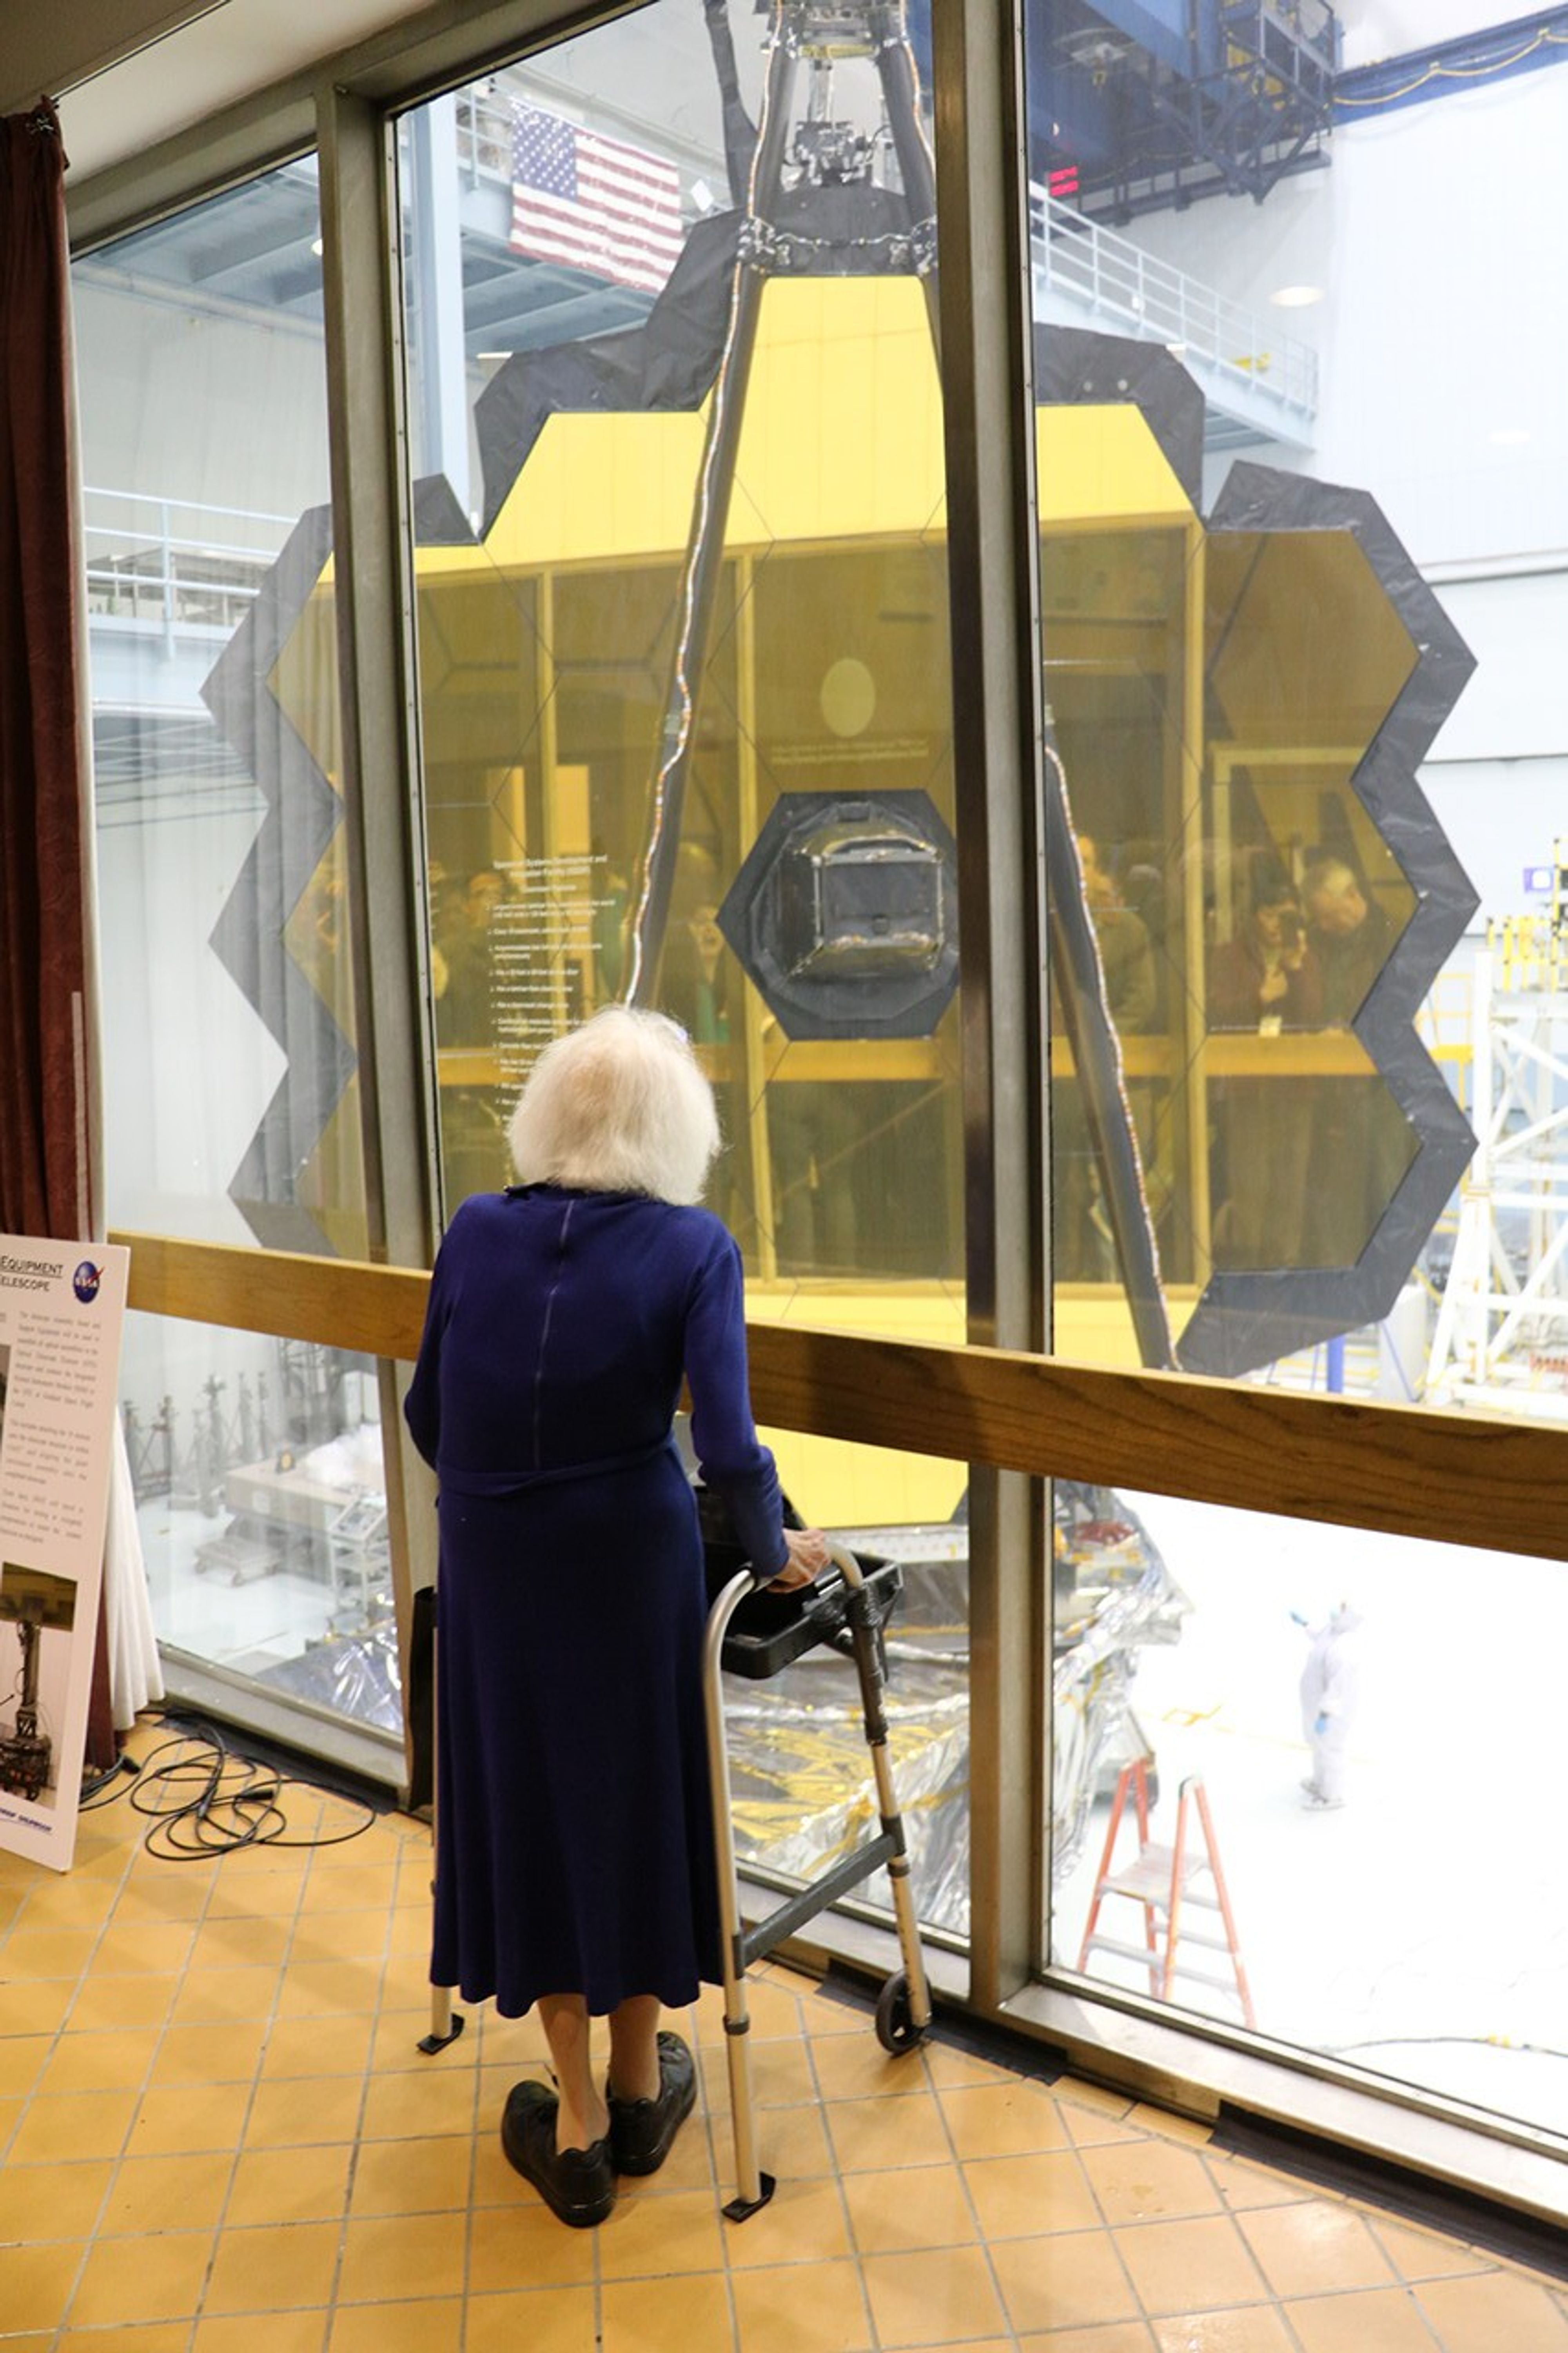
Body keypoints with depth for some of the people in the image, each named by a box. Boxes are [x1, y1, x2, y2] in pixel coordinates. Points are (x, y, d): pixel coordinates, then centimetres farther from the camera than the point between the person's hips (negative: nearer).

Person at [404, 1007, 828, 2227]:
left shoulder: (477, 1230, -2)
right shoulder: (692, 1246, -11)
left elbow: (430, 1417, 5)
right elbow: (729, 1450, -18)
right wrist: (777, 1551, 0)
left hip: (492, 1567, 2)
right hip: (631, 1558, -1)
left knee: (529, 1802, 15)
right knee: (637, 1795, 18)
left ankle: (578, 2126, 27)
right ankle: (640, 2089, 36)